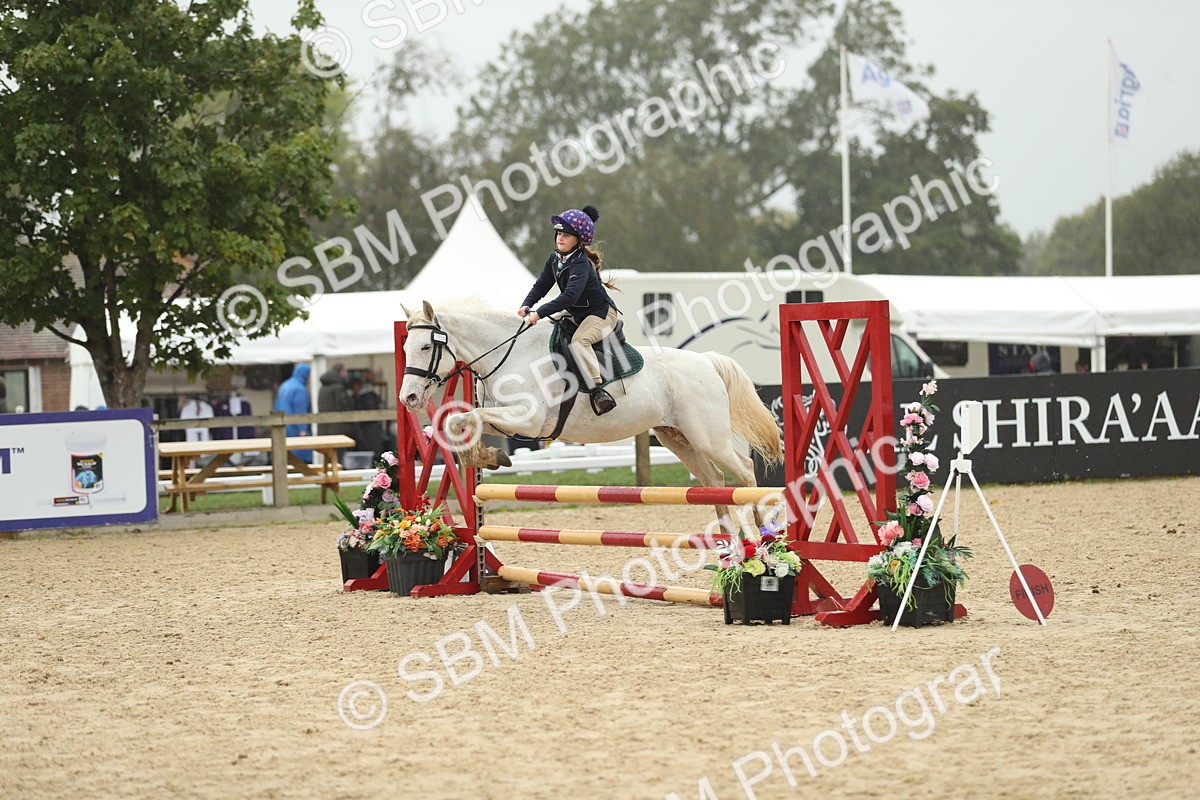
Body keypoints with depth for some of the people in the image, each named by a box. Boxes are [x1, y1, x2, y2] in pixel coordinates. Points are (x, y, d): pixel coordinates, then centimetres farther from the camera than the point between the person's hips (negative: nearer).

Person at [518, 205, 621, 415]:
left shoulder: (580, 264, -25)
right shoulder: (555, 259, 2)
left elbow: (570, 296, -38)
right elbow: (541, 286, 7)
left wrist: (539, 313, -43)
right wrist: (526, 305, -14)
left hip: (602, 313, -10)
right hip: (576, 314, 10)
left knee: (579, 340, -34)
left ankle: (596, 388, -38)